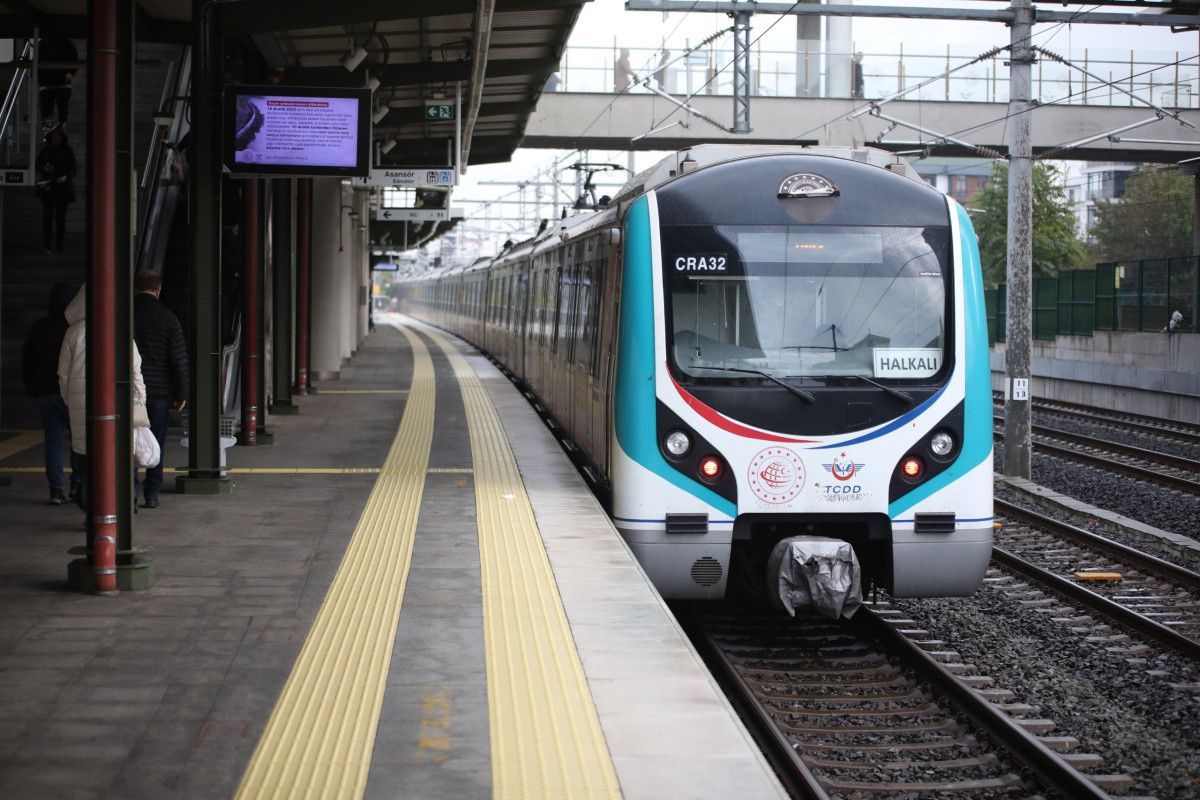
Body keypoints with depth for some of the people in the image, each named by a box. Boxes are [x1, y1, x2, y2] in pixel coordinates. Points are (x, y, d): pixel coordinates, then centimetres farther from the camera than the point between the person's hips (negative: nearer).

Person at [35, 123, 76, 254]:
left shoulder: (68, 151, 3)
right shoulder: (45, 150, 5)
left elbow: (73, 169, 2)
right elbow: (38, 165, 12)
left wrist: (66, 177, -16)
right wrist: (44, 168, -11)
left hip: (63, 186, 0)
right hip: (47, 185, 0)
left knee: (61, 216, 0)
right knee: (47, 215, -7)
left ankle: (59, 245, 9)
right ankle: (45, 245, -10)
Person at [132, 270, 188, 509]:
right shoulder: (168, 318, -3)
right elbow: (179, 360, -3)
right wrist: (181, 394, 3)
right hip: (159, 391, 0)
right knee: (156, 443, 8)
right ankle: (152, 493, 9)